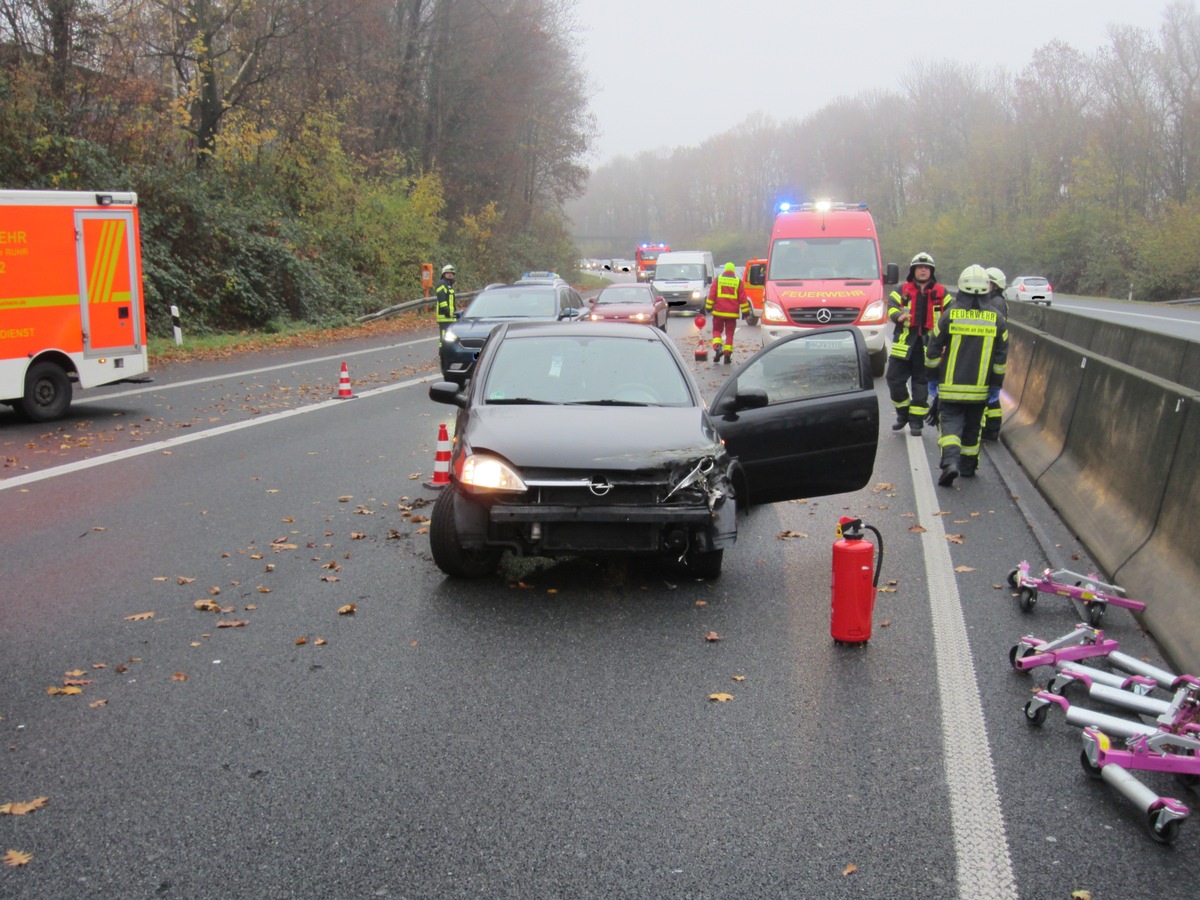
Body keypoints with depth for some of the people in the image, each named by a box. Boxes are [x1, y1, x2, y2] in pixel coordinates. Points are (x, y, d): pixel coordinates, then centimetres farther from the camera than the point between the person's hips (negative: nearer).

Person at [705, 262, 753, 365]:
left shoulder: (717, 279, 1)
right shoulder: (738, 281, 2)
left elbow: (711, 294, -2)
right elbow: (743, 298, 2)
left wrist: (708, 307, 5)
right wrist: (745, 312, 7)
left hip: (718, 312, 0)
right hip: (732, 313, 0)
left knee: (717, 330, 13)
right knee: (729, 333, 7)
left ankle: (717, 347, -12)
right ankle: (727, 355, 2)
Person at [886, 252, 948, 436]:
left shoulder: (941, 293, 11)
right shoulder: (902, 290, 8)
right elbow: (891, 306, -2)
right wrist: (898, 316, -26)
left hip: (928, 344, 0)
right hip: (904, 341, 0)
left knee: (922, 383, 4)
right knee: (894, 379, -3)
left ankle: (916, 421, 13)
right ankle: (902, 413, 18)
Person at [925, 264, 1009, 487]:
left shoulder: (949, 314, -6)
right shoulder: (997, 318, 1)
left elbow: (933, 351, -1)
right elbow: (1001, 356, 4)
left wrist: (933, 377, 11)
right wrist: (996, 384, 13)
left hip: (951, 385, -2)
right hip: (979, 386, 2)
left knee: (950, 421, 0)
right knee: (972, 426, 16)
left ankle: (950, 460, -23)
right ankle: (968, 466, 26)